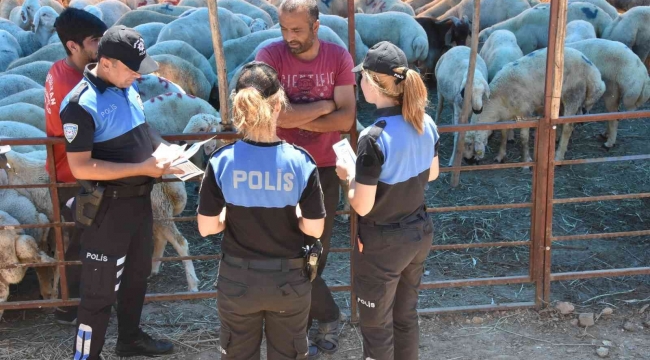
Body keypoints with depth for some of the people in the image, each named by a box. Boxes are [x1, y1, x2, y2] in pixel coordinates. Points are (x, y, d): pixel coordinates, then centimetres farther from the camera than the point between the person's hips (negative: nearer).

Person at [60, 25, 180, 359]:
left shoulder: (128, 87, 2)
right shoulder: (81, 104, -22)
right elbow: (81, 167, -24)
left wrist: (162, 152, -1)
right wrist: (142, 168, -25)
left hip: (139, 199, 8)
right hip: (108, 208, -8)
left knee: (136, 275, 22)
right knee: (101, 288, 3)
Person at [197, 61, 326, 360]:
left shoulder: (221, 161, -16)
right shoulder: (300, 161, -17)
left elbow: (206, 227, -10)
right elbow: (314, 228, -12)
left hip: (237, 279, 0)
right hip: (289, 279, 0)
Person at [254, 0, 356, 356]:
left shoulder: (339, 57, -6)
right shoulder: (269, 55, -11)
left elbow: (346, 119, -12)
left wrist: (295, 119, -17)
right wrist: (324, 105, -15)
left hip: (325, 169, 1)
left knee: (316, 254, 12)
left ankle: (298, 328, 30)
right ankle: (328, 315, 29)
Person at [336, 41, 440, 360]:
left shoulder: (374, 138, -28)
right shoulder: (425, 124, -6)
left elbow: (362, 206, -21)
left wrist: (350, 175, -5)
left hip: (382, 245, -7)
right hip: (420, 234, 7)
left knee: (376, 326, 12)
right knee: (406, 315, 25)